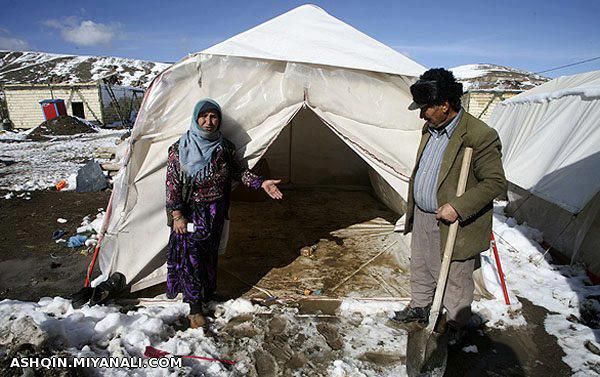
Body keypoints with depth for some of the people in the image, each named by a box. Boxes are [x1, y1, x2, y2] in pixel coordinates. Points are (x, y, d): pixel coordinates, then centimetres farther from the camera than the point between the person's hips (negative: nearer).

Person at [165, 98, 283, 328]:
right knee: (190, 257, 2)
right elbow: (172, 184, -10)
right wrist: (177, 215, -14)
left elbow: (238, 171, 9)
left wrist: (260, 183, -3)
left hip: (215, 213, 4)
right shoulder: (180, 148, -12)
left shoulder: (224, 147, -2)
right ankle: (195, 309, 17)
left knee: (209, 256, 17)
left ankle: (207, 296, 38)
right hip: (190, 213, -3)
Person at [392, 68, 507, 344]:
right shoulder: (430, 128, 4)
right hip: (422, 218, 8)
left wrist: (457, 207, -28)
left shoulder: (480, 136, -21)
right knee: (420, 268, 24)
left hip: (454, 225, -7)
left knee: (456, 281, 12)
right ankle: (419, 307, 46)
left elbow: (495, 183, -19)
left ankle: (456, 326, 35)